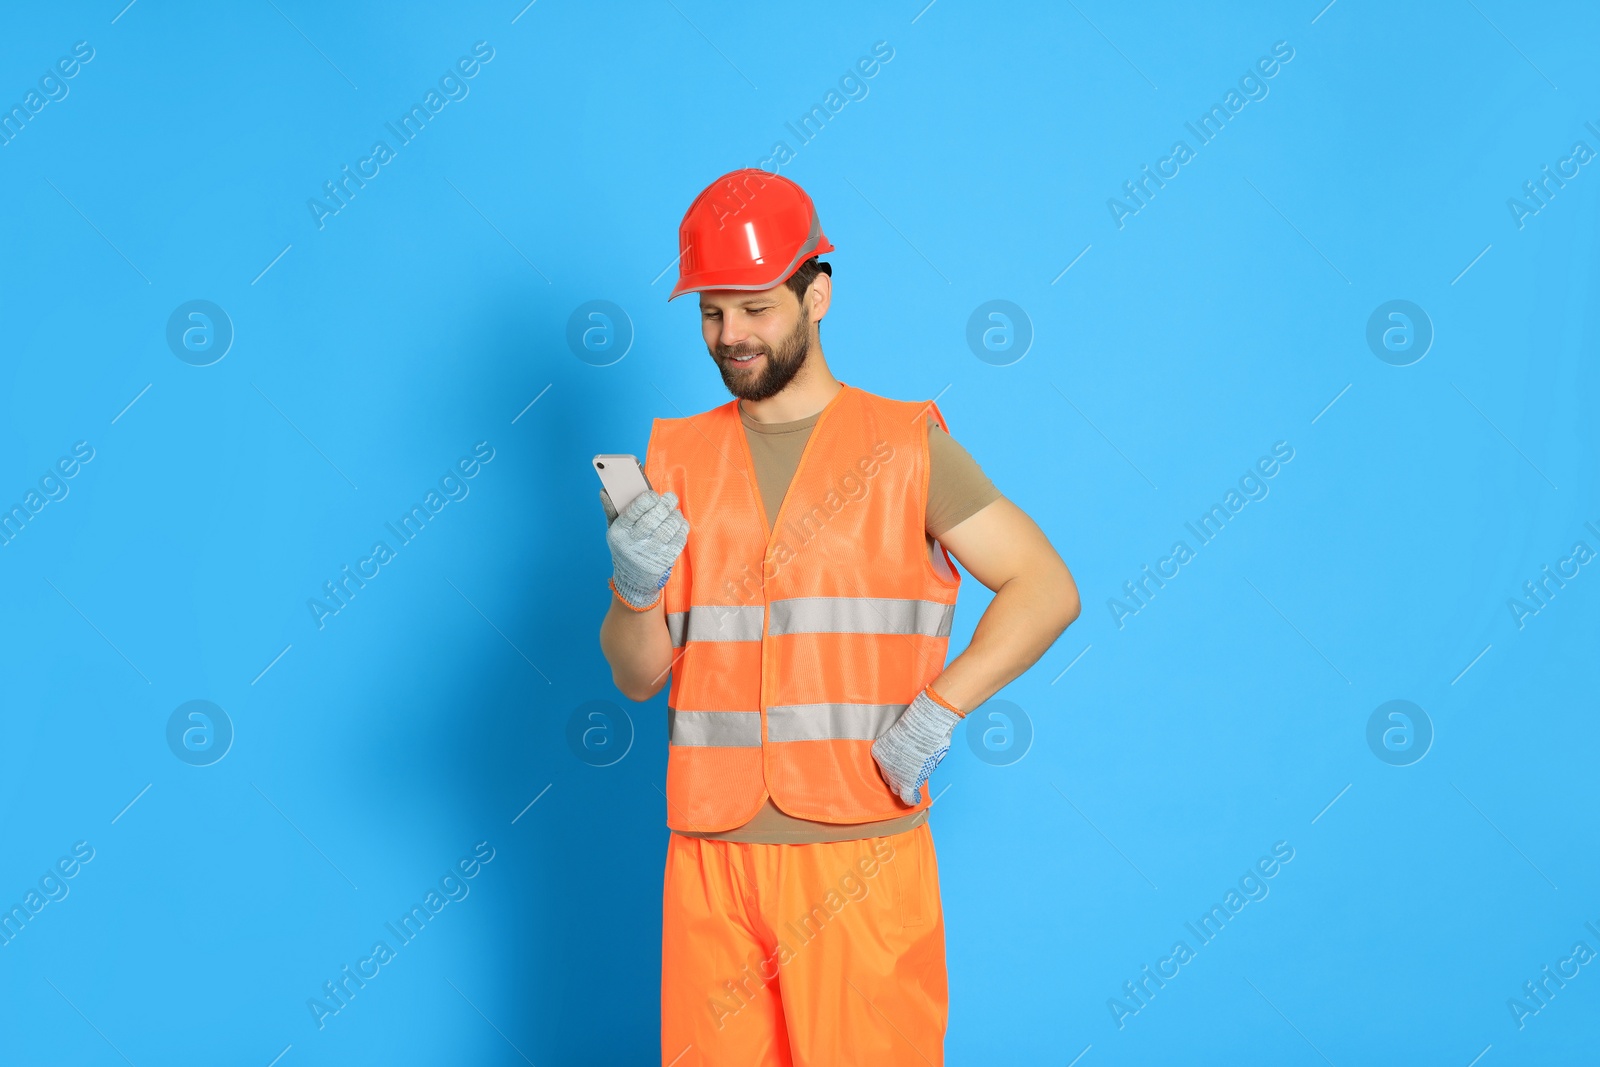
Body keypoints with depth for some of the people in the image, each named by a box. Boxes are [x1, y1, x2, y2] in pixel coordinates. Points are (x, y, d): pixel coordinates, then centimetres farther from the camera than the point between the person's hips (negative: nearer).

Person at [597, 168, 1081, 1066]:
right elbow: (639, 678, 9)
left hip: (861, 855, -3)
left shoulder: (905, 444, 1)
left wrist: (938, 709, -15)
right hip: (712, 855, 3)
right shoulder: (676, 460, 10)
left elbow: (1047, 588, -4)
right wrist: (635, 591, -12)